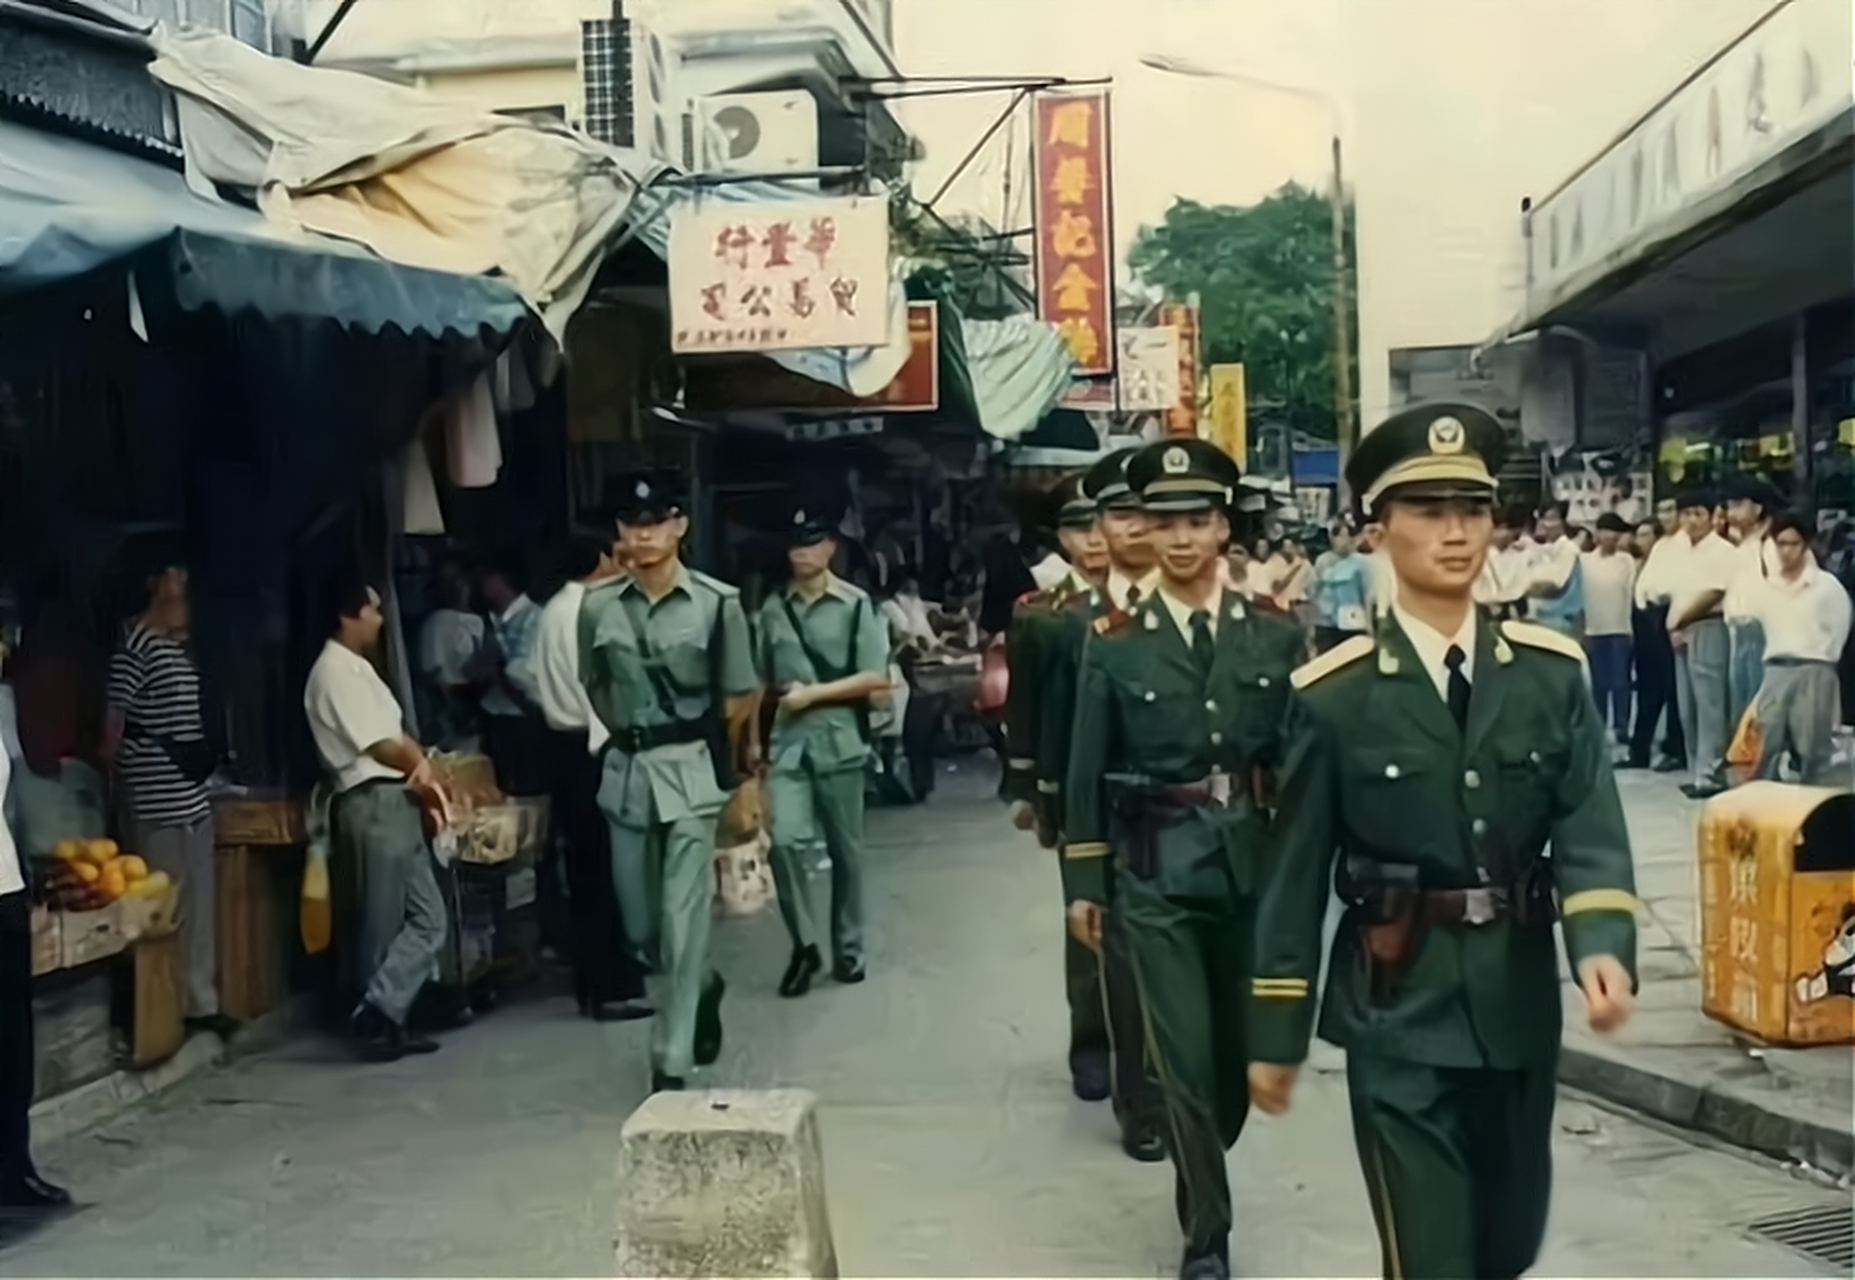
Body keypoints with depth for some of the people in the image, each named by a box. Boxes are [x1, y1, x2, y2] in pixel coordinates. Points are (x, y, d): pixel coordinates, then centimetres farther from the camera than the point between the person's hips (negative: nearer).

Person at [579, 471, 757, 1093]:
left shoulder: (717, 602, -9)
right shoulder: (597, 606, 0)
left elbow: (737, 698, 0)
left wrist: (725, 767, 7)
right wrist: (630, 737, 14)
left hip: (691, 769, -4)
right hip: (627, 769, 4)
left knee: (681, 919, -5)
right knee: (639, 923, 12)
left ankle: (670, 1064, 4)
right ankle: (703, 986, 42)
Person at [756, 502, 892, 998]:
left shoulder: (857, 604, -2)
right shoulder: (772, 609, 6)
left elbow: (877, 678, -7)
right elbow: (761, 682, 11)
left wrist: (812, 693, -12)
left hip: (839, 741, -1)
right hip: (787, 742, 1)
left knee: (845, 850, 8)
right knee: (785, 841, -13)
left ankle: (848, 949, 22)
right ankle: (804, 945, 4)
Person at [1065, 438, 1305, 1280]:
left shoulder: (1275, 635, 2)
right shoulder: (1113, 644, -2)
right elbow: (1087, 772, 2)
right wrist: (1084, 882, 1)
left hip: (1254, 863, 2)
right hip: (1156, 873, -2)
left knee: (1244, 1046, 12)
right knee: (1185, 1059, -1)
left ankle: (1202, 1172, 41)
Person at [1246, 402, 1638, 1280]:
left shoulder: (1552, 672, 2)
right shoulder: (1334, 697, -7)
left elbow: (1590, 828, -7)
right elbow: (1296, 876, -2)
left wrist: (1603, 946, -27)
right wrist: (1276, 1033, 0)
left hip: (1521, 1009, 4)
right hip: (1400, 1017, -4)